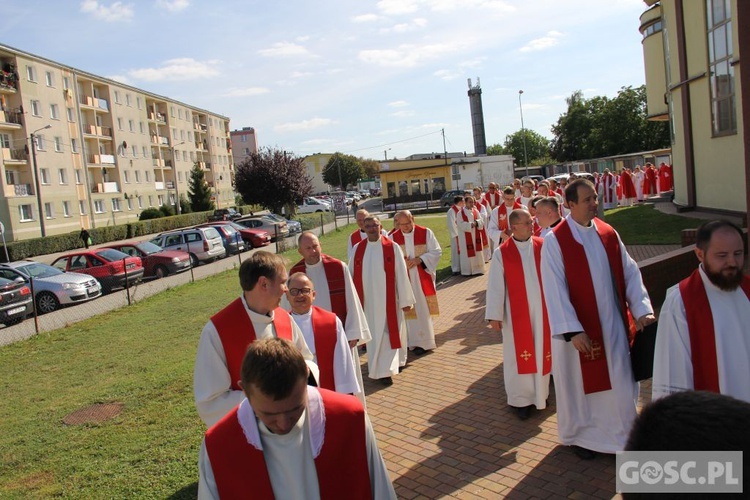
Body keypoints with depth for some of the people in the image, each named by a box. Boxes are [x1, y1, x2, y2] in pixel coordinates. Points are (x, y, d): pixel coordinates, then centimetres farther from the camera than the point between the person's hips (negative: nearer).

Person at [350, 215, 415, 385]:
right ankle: (379, 368, 20)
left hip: (388, 301, -2)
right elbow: (352, 275, 7)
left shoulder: (392, 247, -5)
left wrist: (405, 299, -4)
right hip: (367, 301, 2)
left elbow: (401, 275, -4)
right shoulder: (357, 249, 2)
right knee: (373, 335, 9)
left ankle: (385, 369, 18)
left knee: (388, 334, 5)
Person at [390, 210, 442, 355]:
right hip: (405, 280, 1)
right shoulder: (393, 237, 1)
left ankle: (424, 340, 13)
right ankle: (417, 341, 11)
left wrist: (419, 259, -18)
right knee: (410, 309, 3)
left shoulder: (426, 233, -4)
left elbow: (436, 251, -5)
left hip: (423, 279, -1)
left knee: (424, 309, 3)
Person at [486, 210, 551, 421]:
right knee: (519, 355, 7)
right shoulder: (502, 253, -6)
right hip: (516, 313, -2)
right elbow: (495, 286, -6)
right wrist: (494, 315, -8)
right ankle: (520, 399, 21)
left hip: (542, 310, 2)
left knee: (541, 351, 12)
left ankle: (539, 394, 30)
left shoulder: (543, 246, -1)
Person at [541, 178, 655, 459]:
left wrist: (642, 309, -8)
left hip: (613, 324, 4)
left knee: (618, 381, 12)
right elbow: (555, 288, -17)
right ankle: (581, 434, 33)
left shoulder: (608, 233, 2)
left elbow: (630, 273, 3)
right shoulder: (555, 240, -13)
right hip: (579, 327, -4)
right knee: (581, 382, 11)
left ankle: (621, 435, 31)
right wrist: (573, 330, -22)